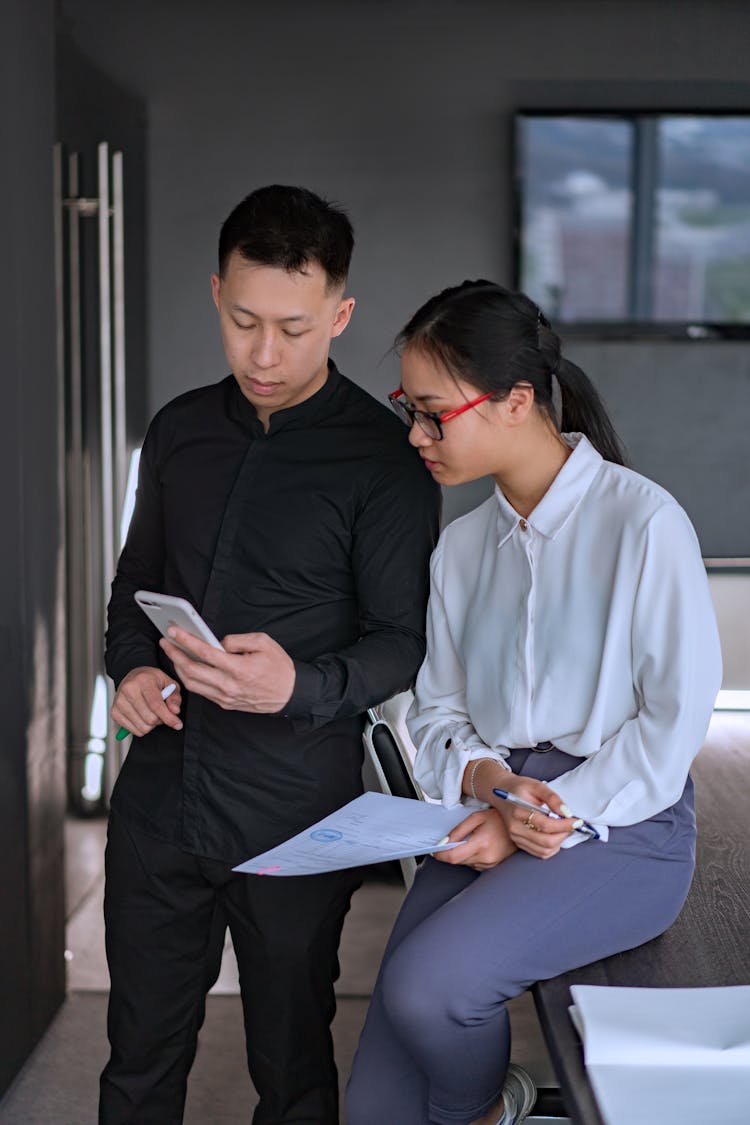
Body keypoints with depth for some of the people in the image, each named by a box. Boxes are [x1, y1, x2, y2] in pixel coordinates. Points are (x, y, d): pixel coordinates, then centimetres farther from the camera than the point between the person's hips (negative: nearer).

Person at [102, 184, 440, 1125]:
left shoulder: (384, 458, -10)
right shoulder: (180, 430, 7)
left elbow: (404, 640, -9)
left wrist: (301, 687, -27)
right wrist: (132, 666, -3)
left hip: (294, 811, -4)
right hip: (159, 791, 5)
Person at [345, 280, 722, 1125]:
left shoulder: (642, 523, -10)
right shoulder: (460, 544, 10)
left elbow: (675, 720, -11)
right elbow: (436, 709, 13)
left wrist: (548, 816, -16)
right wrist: (486, 779, -10)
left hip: (623, 826, -5)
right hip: (490, 809, 5)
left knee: (427, 984, -27)